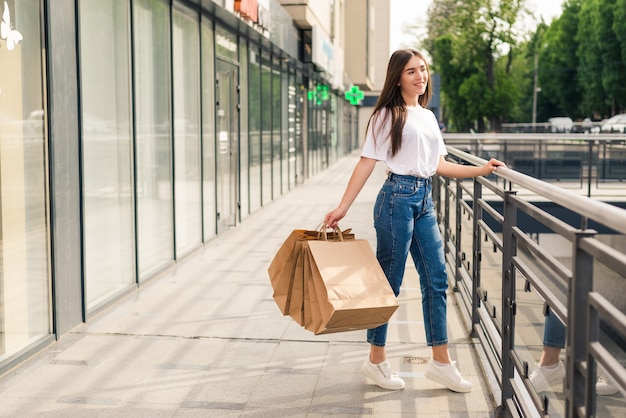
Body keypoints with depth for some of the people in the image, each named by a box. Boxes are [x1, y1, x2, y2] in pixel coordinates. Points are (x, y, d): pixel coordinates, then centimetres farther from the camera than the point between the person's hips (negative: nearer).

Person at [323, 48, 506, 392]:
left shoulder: (428, 116, 17)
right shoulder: (387, 115, -4)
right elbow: (366, 163, -8)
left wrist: (481, 170, 14)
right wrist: (342, 207, -14)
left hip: (425, 200, 7)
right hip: (398, 197, -7)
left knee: (436, 279, 7)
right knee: (390, 280, 1)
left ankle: (441, 362, 15)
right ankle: (376, 360, 14)